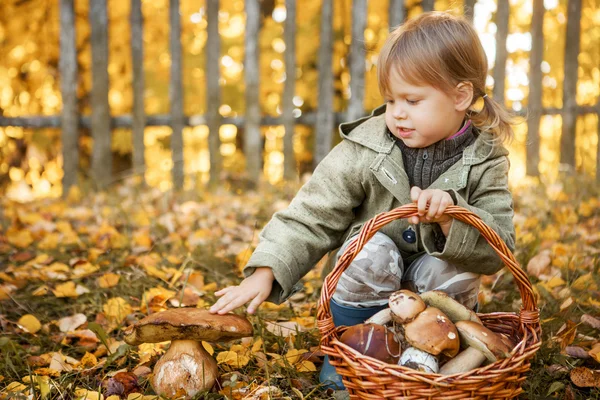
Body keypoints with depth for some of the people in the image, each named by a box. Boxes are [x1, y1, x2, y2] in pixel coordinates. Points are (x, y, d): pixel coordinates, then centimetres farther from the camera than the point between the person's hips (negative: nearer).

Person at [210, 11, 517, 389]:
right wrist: (265, 272, -27)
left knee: (453, 271, -30)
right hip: (369, 286, -1)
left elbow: (499, 251, -19)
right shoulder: (364, 149, -15)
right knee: (371, 252, -31)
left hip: (433, 288, 1)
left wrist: (450, 217, -37)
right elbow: (311, 218, -15)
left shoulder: (486, 163, -12)